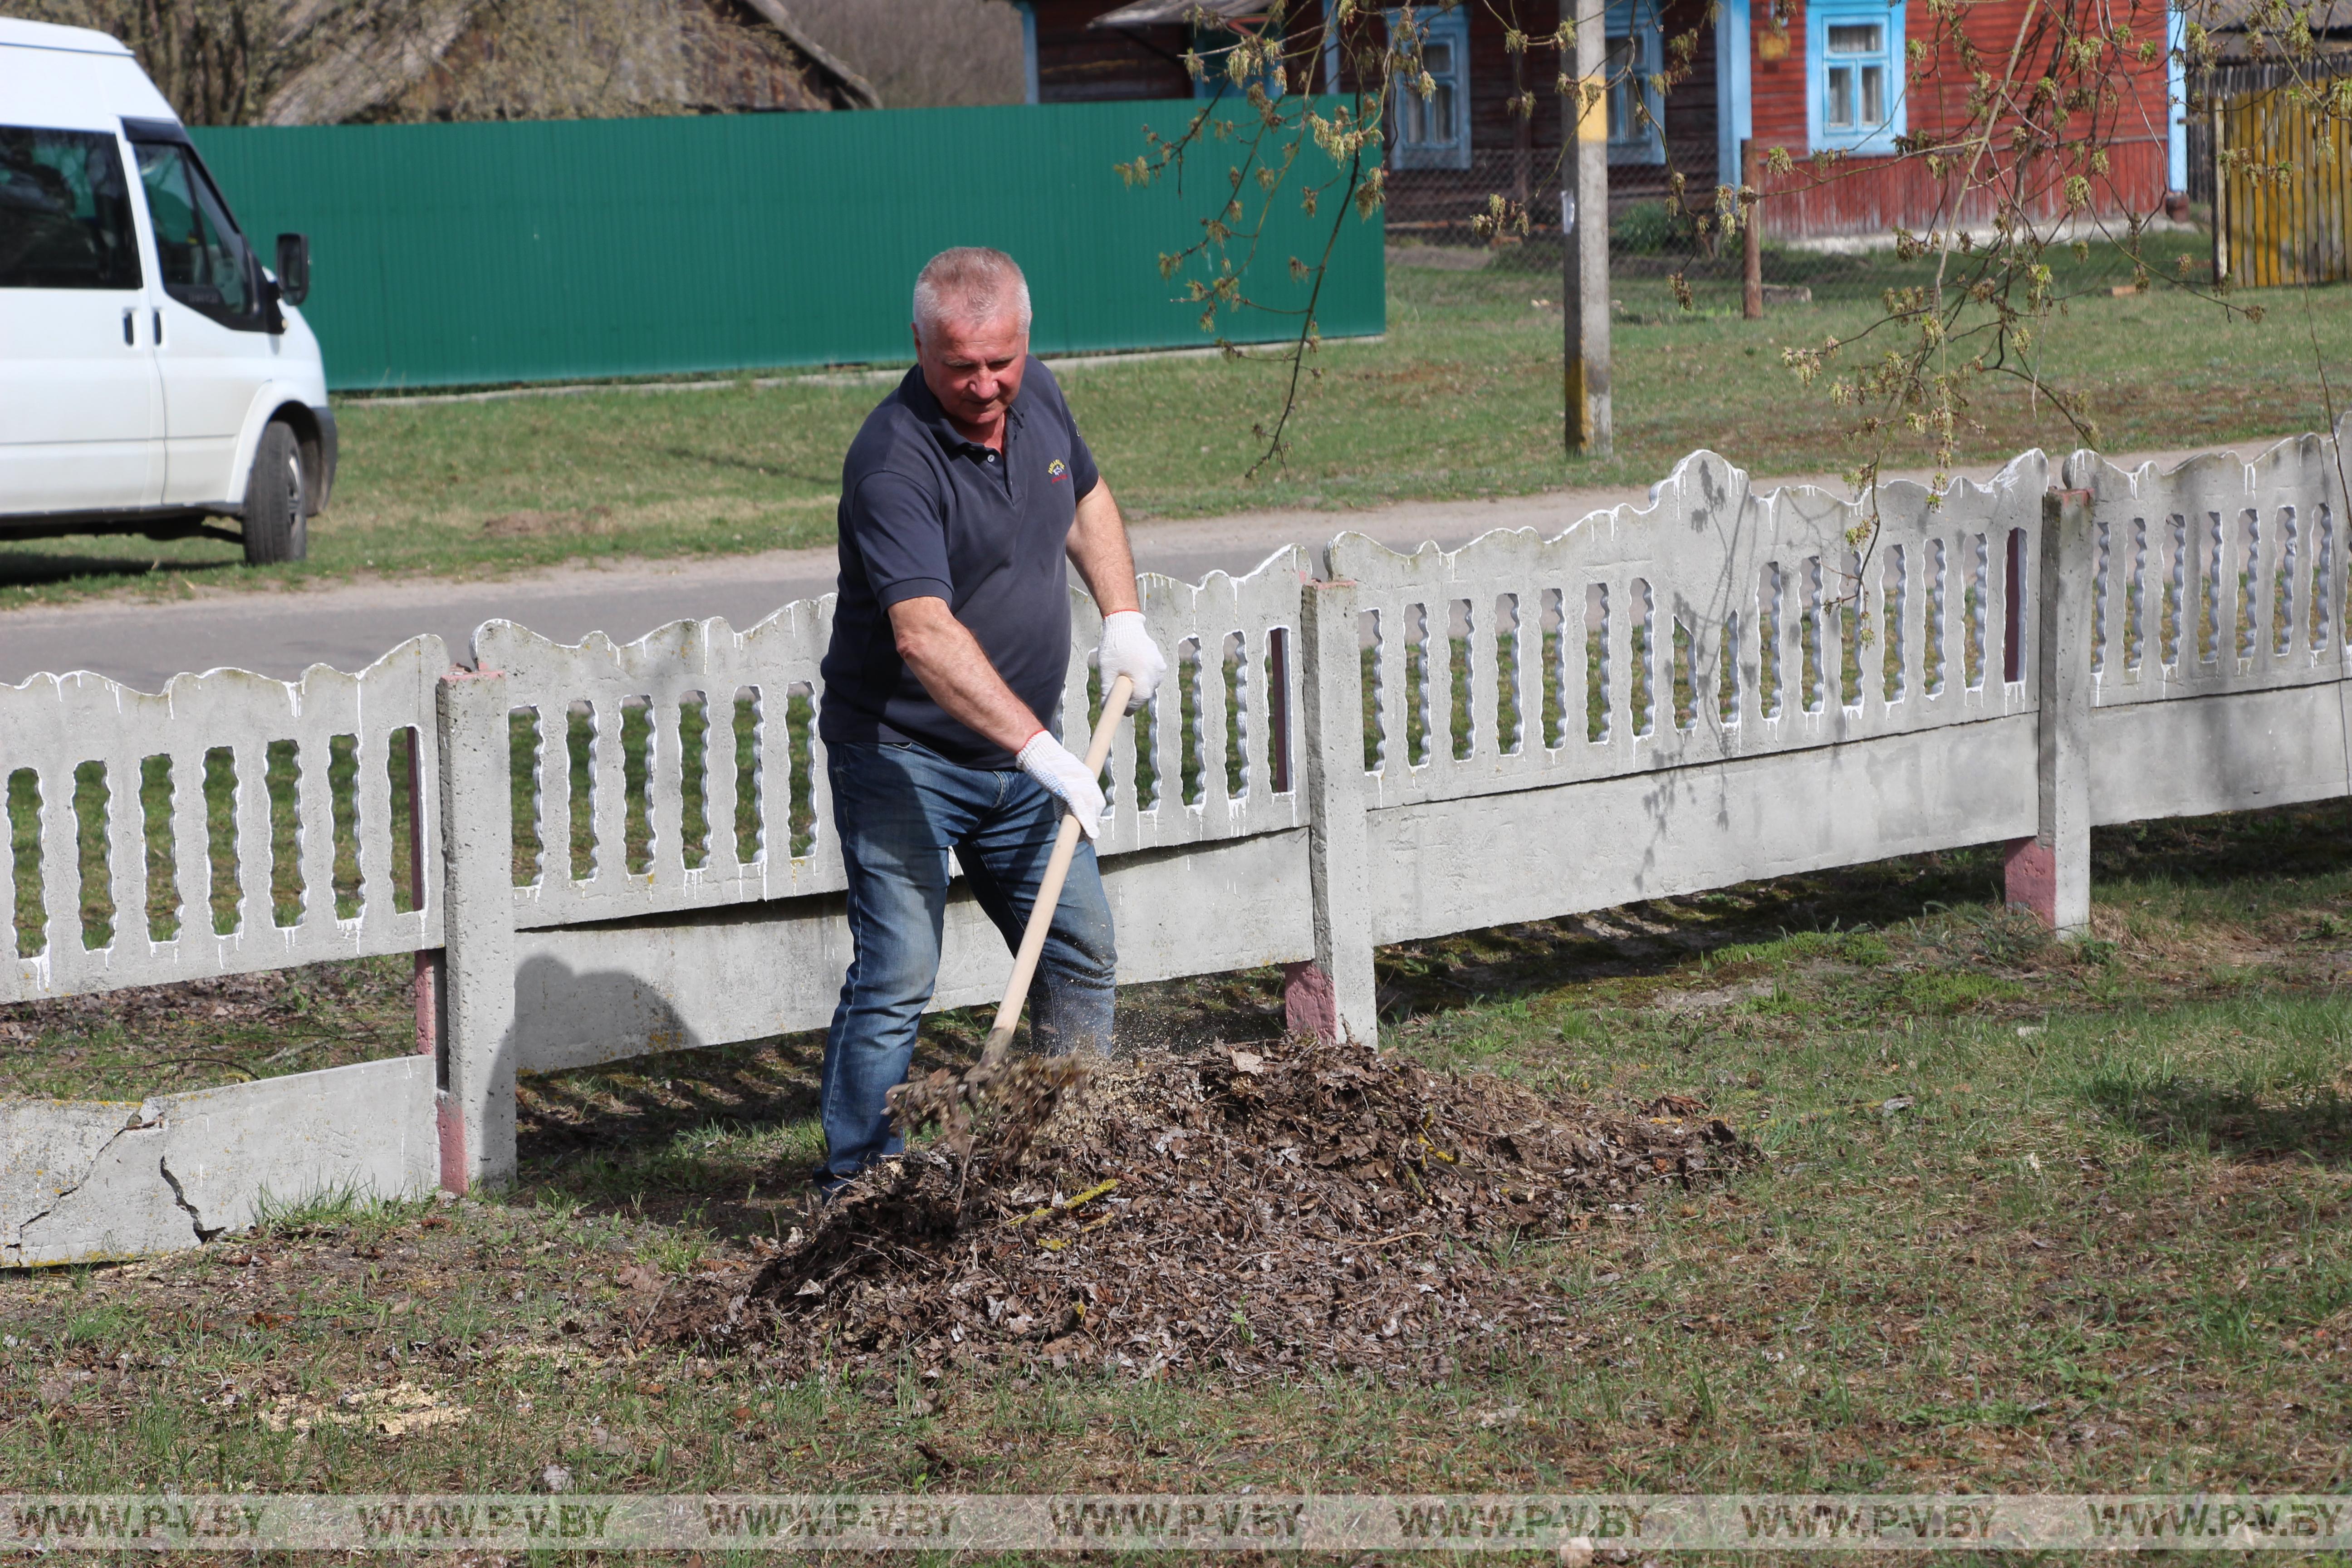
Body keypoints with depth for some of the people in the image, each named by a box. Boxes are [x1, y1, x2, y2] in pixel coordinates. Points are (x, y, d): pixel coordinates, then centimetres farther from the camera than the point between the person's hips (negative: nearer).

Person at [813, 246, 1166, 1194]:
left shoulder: (1036, 397, 0)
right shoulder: (894, 460, -25)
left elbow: (1087, 502, 22)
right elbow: (924, 633, -35)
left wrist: (1123, 621, 8)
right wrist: (1040, 748, -40)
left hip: (1021, 755, 7)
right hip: (903, 754, -7)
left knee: (1081, 956, 11)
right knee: (896, 976, -12)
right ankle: (856, 1187, -4)